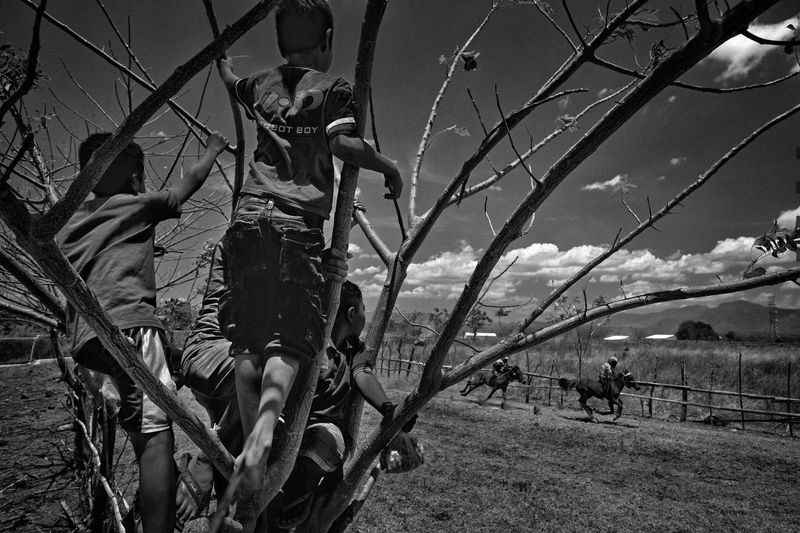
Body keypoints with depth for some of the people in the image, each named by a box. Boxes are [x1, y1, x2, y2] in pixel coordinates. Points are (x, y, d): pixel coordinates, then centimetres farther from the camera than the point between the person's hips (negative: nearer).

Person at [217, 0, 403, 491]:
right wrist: (389, 167, 5)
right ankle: (262, 439, -21)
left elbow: (229, 79, 42)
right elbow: (343, 143, -10)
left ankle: (252, 441, 7)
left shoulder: (262, 86, 20)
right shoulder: (335, 89, 7)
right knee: (291, 339, -2)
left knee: (249, 340, 8)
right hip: (299, 224, -4)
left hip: (250, 218, 4)